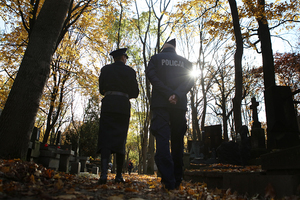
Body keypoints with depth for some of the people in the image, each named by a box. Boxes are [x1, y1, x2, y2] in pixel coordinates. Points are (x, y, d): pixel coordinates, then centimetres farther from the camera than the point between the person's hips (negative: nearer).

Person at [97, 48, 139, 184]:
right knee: (120, 140, 5)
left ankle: (104, 173, -20)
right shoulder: (130, 71, 9)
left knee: (106, 138, -4)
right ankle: (119, 175, 9)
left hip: (108, 105, 0)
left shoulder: (105, 69, 13)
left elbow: (101, 89, 15)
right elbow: (135, 93, 8)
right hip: (123, 106, 0)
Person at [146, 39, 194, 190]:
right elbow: (189, 81, 2)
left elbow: (152, 76, -5)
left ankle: (169, 181, -17)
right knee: (177, 141, 9)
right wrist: (176, 95, -12)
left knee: (162, 139, -8)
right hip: (180, 105, 3)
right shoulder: (185, 62, 17)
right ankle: (177, 180, 12)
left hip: (160, 103, -2)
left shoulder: (156, 58, 11)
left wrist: (168, 94, -11)